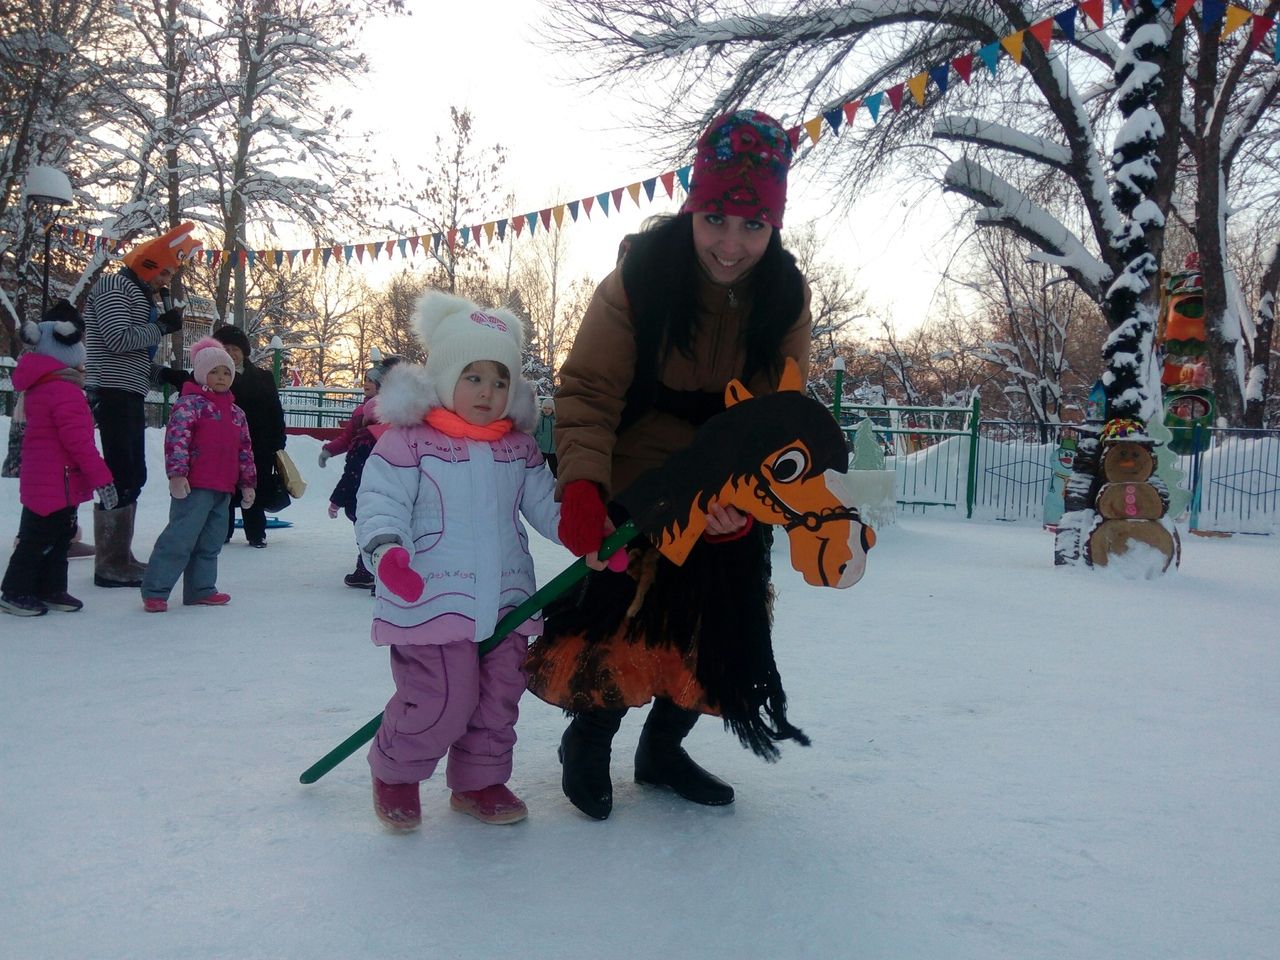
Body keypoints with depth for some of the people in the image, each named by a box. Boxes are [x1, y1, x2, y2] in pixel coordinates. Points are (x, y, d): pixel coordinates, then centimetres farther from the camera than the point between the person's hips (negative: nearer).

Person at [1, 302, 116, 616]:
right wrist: (101, 478, -21)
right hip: (57, 482, -10)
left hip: (41, 480, 10)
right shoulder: (65, 390, -21)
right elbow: (78, 440, -25)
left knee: (59, 535, 17)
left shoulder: (40, 385, 13)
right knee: (40, 537, 0)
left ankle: (50, 589, 24)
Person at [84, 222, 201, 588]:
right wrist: (163, 326, -11)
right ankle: (110, 565, -11)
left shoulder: (141, 295, 21)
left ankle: (121, 557, 19)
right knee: (121, 474, -12)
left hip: (130, 394, 10)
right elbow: (118, 339, -18)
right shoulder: (114, 287, -7)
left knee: (134, 475, 12)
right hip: (113, 390, -10)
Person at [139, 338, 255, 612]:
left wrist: (248, 483, 19)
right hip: (193, 486, -8)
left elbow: (245, 450, 22)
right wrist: (176, 474, -24)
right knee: (179, 537, -10)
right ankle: (154, 592, -5)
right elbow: (176, 438, -15)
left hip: (223, 488, 8)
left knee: (210, 542, 13)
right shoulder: (190, 403, -5)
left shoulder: (236, 413, 18)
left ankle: (201, 589, 23)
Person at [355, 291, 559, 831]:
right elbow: (380, 502, -12)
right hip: (432, 600, -6)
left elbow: (548, 504, 15)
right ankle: (395, 772, 21)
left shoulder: (519, 448, 10)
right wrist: (386, 549, -30)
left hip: (506, 602, 6)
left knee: (499, 697, 13)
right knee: (440, 702, -7)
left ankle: (479, 781, 34)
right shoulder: (408, 440, -7)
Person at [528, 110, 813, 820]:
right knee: (619, 621, -4)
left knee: (718, 634, 10)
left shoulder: (786, 296, -9)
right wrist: (581, 486, -39)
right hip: (633, 492, -4)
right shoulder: (640, 275, -20)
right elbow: (588, 390, -23)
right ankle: (587, 742, 28)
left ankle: (662, 748, 36)